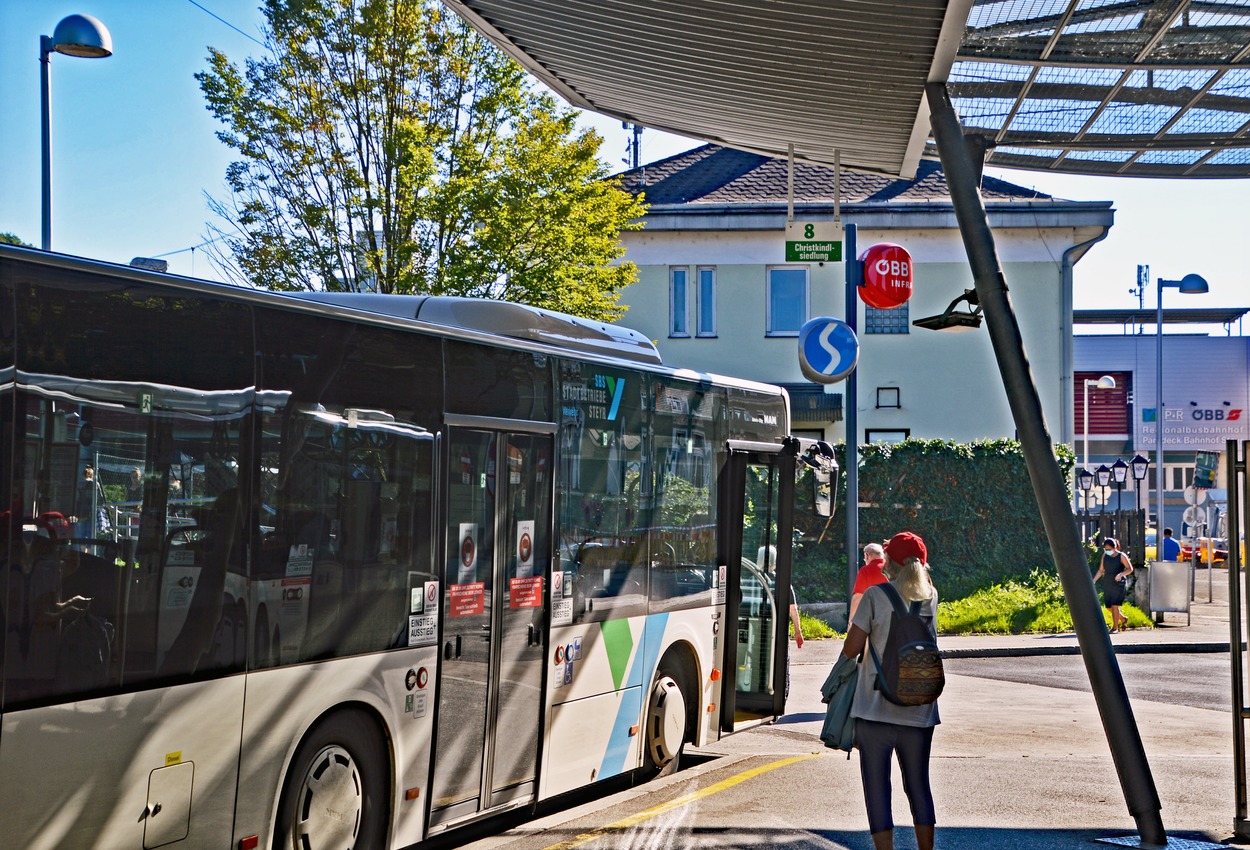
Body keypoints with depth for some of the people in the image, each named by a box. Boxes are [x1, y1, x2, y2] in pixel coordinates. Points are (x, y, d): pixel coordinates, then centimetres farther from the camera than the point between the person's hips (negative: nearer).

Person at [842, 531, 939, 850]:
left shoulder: (876, 596, -8)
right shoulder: (930, 597, 4)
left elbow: (851, 650, -7)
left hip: (875, 709, -4)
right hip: (919, 711, 4)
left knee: (877, 789, 1)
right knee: (919, 787, 16)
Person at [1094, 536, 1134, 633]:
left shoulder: (1121, 556, -6)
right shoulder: (1105, 556, 7)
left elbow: (1130, 569, -4)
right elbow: (1101, 570, 13)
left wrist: (1121, 574, -22)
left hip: (1118, 584, -5)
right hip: (1107, 584, 5)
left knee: (1114, 606, -11)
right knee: (1109, 607, 7)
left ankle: (1115, 627, -1)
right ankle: (1123, 619, 32)